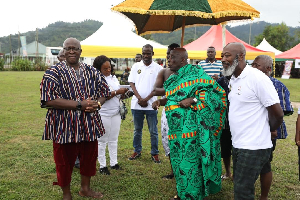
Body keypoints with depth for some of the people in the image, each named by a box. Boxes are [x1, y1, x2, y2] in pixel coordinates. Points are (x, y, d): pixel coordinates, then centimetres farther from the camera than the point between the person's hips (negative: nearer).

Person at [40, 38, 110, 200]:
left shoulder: (91, 72, 7)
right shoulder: (54, 73, -8)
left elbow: (104, 91, 13)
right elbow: (49, 100, -18)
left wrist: (97, 104, -11)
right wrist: (80, 104, -22)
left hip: (89, 124, 5)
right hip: (65, 126, -4)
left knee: (89, 157, 16)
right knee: (65, 161, 9)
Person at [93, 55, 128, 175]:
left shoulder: (114, 78, 10)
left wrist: (124, 93, -4)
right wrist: (116, 92, -23)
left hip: (116, 113, 6)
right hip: (103, 114, -6)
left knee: (114, 139, 12)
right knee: (102, 141, 5)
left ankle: (114, 163, 22)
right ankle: (102, 166, 13)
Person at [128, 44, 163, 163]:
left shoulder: (158, 68, -1)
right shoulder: (136, 66, 7)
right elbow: (131, 83, 4)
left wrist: (146, 99, -12)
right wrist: (139, 98, -9)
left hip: (150, 104, -2)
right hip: (136, 104, 2)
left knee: (153, 131, 5)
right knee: (137, 130, 13)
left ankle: (154, 153, 17)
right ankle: (137, 151, 26)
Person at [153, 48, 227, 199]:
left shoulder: (195, 73, -8)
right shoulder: (173, 78, 15)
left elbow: (216, 92, -12)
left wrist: (193, 100, -20)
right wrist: (161, 101, 7)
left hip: (189, 129, -8)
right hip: (176, 130, 8)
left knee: (189, 165, -1)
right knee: (179, 164, 15)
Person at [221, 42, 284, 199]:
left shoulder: (257, 78, -18)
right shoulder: (233, 79, 9)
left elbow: (277, 114, -14)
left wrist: (269, 129, 2)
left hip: (253, 147, -8)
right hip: (237, 144, 8)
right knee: (239, 186, 19)